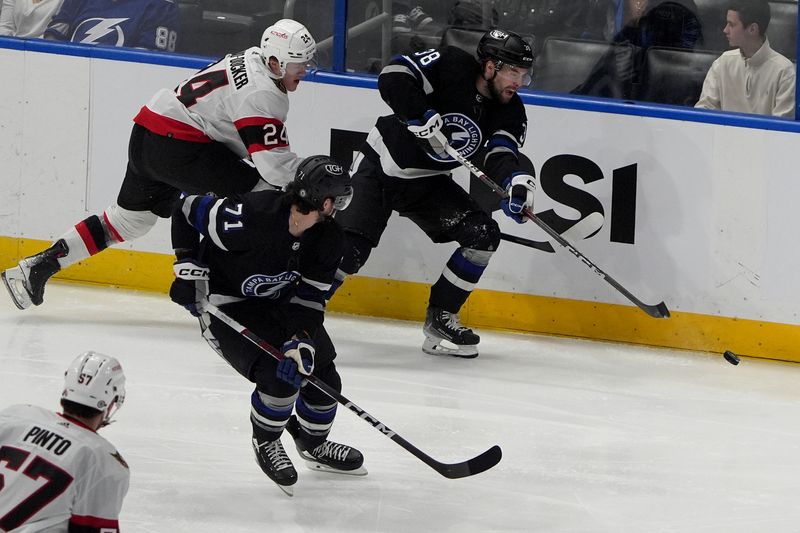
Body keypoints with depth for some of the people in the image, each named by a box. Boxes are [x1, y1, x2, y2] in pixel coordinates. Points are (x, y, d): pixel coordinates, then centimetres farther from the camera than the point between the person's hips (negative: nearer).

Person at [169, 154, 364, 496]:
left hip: (278, 302, 7)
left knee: (322, 374, 3)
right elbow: (188, 211, -21)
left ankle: (314, 444, 34)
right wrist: (188, 270, -21)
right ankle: (265, 442, 7)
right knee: (279, 375, -23)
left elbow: (310, 299, -13)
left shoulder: (328, 240, -15)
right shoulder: (253, 215, -34)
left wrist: (301, 342, -30)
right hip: (223, 306, -7)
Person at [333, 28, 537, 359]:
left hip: (426, 183, 6)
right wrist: (421, 117, -39)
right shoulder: (451, 66, -20)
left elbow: (501, 155, -19)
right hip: (378, 169, -6)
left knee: (483, 235, -8)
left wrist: (516, 177, -40)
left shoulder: (509, 112, -5)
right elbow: (393, 76, -28)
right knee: (350, 250, -19)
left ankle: (440, 318, 5)